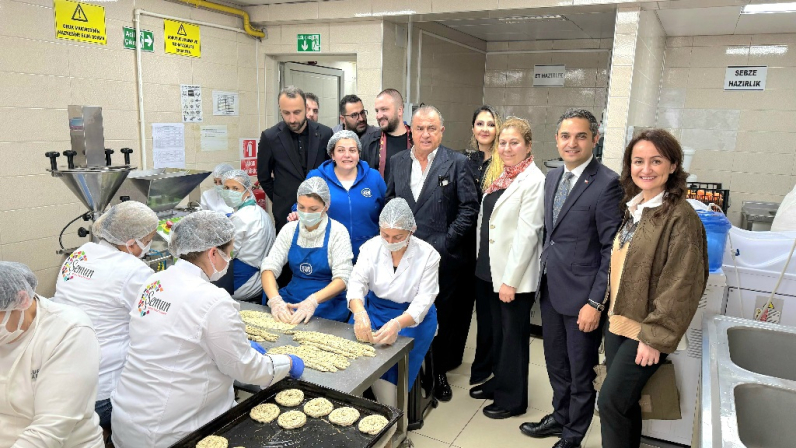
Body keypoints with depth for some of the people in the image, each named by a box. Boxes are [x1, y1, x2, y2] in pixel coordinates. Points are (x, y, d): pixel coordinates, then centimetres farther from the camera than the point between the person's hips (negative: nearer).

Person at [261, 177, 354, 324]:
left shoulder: (337, 232, -7)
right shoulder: (290, 229, 4)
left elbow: (342, 278, -13)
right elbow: (269, 267, -3)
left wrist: (313, 301, -29)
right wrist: (275, 300, -23)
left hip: (327, 304, -3)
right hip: (292, 298, 3)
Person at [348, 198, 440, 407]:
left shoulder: (428, 255, -11)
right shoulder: (371, 247, -5)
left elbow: (423, 301, -17)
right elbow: (357, 281, -17)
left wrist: (397, 324, -37)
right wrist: (360, 313, -40)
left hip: (412, 318, -2)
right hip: (373, 311, 3)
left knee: (388, 374, -21)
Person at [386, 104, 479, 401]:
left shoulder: (456, 163, -3)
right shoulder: (397, 162, 8)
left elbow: (469, 207, -6)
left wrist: (446, 241, -11)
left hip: (441, 257, -3)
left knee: (441, 318, 9)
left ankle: (440, 372, 27)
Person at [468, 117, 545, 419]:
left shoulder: (533, 181, -16)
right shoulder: (503, 177, 10)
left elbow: (527, 234, -20)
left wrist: (510, 280, -20)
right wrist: (488, 267, 13)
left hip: (515, 275, -8)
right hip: (492, 269, 8)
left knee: (514, 335, 7)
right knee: (497, 332, 20)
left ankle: (512, 398, 24)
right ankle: (498, 383, 38)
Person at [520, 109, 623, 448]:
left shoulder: (607, 184, -16)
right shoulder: (551, 178, 7)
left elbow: (611, 250, -16)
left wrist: (595, 302, -17)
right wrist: (543, 276, 13)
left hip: (581, 296, -6)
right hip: (550, 289, 7)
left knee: (580, 373, 13)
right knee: (556, 364, 22)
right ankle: (560, 417, 44)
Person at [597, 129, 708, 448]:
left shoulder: (680, 217, -16)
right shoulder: (633, 209, 8)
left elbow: (680, 286, -17)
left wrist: (655, 337, -17)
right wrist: (607, 304, 11)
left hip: (645, 329, -7)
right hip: (617, 321, 7)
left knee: (611, 401, -3)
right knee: (623, 401, 15)